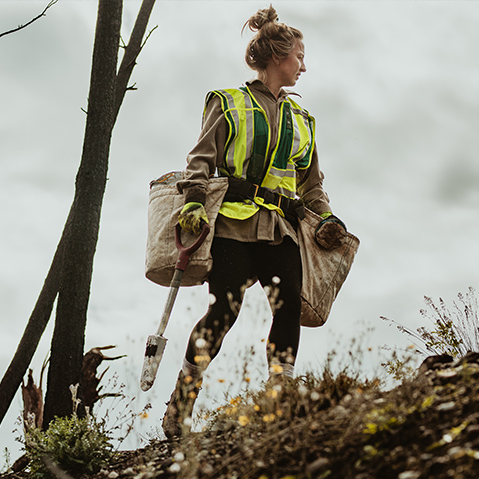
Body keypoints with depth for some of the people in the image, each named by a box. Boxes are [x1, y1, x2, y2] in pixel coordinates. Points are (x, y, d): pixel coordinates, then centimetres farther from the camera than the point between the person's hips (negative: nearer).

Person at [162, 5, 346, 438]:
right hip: (233, 223, -5)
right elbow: (202, 159, 3)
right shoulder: (228, 104, 10)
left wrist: (325, 216, 10)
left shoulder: (300, 118, 25)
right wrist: (193, 202, -14)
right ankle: (178, 410, -7)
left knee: (290, 306, -13)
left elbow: (311, 180, 27)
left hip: (280, 227, 5)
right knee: (224, 309, -14)